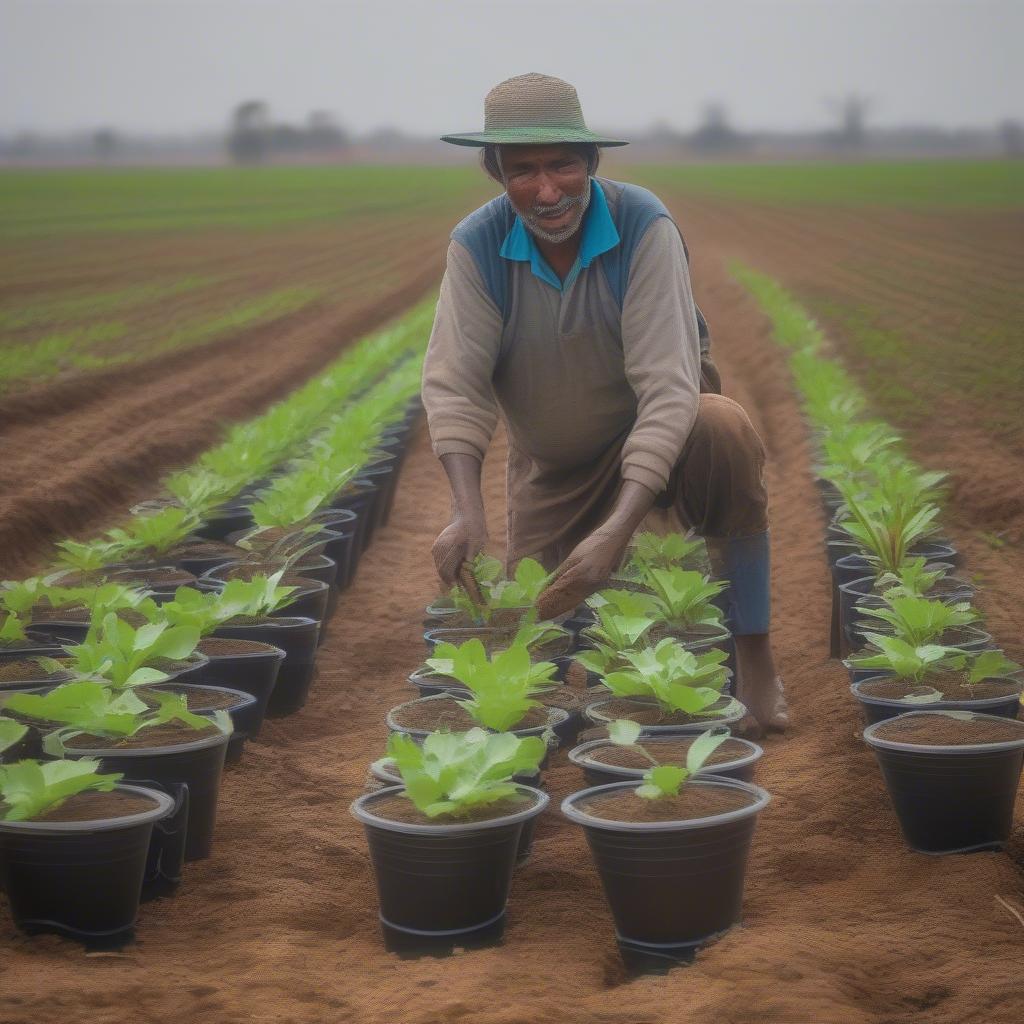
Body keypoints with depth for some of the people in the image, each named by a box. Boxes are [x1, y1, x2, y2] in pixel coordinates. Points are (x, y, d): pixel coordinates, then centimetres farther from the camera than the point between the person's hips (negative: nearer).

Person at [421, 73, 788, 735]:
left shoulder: (644, 227, -26)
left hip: (656, 439, -3)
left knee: (724, 430, -36)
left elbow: (667, 387, -31)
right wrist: (469, 511, -36)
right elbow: (455, 383, -19)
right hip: (552, 468, 3)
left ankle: (754, 655, -23)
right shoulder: (478, 246, -16)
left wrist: (619, 528, -41)